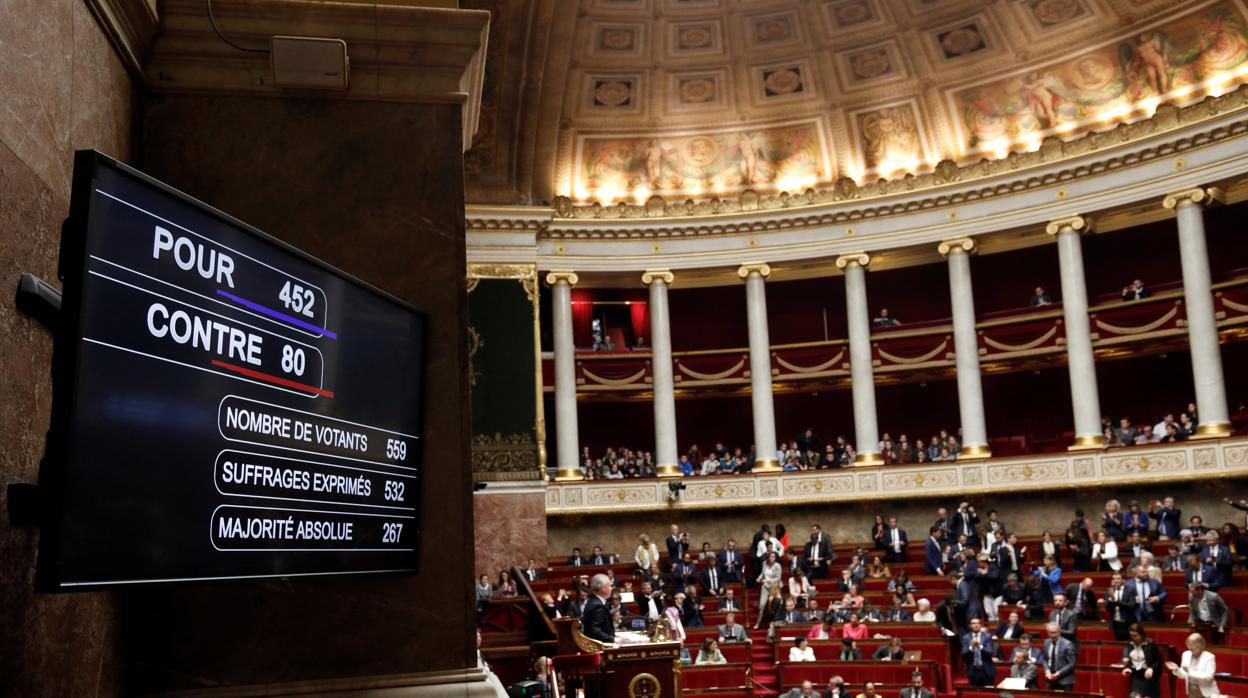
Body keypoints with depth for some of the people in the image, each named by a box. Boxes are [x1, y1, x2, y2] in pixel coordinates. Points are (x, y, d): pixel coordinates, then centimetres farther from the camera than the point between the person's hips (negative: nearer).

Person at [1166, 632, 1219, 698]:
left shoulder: (1209, 657, -13)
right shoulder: (1186, 654, 1)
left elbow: (1208, 677, -22)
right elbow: (1184, 675, 6)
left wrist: (1190, 671, -29)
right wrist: (1176, 669, -14)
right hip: (1192, 692, 5)